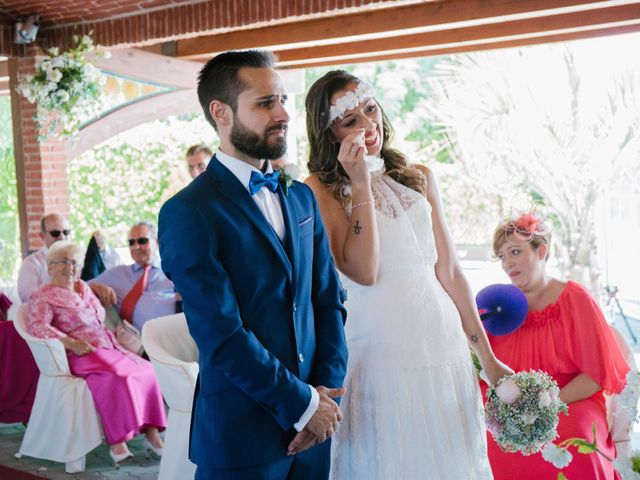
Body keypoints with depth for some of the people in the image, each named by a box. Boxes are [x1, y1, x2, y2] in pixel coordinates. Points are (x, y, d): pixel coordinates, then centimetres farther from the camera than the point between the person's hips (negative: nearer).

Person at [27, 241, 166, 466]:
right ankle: (116, 442, -32)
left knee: (146, 370, -13)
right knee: (116, 377, -33)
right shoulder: (43, 296, 1)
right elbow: (38, 326, -17)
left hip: (108, 346, 7)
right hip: (81, 354, -7)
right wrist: (72, 343, -24)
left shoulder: (83, 288, 22)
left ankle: (151, 432, -16)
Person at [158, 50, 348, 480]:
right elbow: (222, 335, -17)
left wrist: (328, 389, -4)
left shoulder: (302, 197, 9)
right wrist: (302, 403, -12)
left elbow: (329, 299, 8)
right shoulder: (188, 213, -13)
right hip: (242, 433, -6)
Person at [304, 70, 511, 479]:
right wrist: (360, 183, -17)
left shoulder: (420, 178, 8)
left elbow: (449, 271, 9)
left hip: (443, 342, 5)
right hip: (378, 349, -4)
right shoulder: (320, 189, -5)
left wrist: (488, 358, 9)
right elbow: (363, 273, -16)